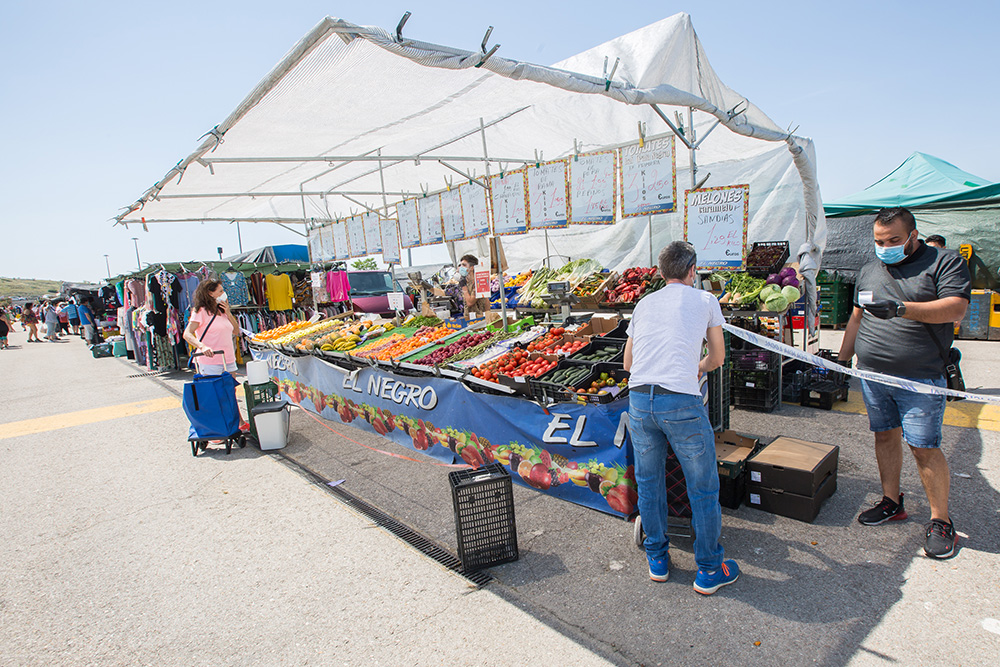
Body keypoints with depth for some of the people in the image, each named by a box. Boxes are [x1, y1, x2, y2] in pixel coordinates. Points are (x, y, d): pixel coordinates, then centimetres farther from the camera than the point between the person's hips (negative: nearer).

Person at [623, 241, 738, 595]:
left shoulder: (644, 303, 19)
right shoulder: (705, 300, 10)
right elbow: (717, 358, 19)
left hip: (638, 399, 4)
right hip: (682, 402, -4)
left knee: (648, 483, 19)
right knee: (703, 488, 12)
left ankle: (657, 559, 33)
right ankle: (709, 570, 25)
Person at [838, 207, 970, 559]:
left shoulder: (945, 262, -2)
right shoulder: (869, 270, 14)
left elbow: (956, 308, -16)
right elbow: (856, 318, 19)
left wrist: (901, 308, -29)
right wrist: (841, 360, 16)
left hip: (920, 379, -5)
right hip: (872, 374, 5)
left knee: (924, 448, -3)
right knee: (885, 436, 12)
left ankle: (941, 521, 12)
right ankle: (892, 501, 26)